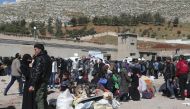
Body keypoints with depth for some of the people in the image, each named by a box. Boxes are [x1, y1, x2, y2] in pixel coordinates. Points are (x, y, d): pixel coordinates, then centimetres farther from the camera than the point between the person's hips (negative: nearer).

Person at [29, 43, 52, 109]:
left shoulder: (39, 58, -16)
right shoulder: (47, 57, 13)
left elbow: (37, 72, -22)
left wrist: (32, 85, -22)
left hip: (40, 82, -10)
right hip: (45, 81, 10)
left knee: (39, 100, -6)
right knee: (44, 100, 19)